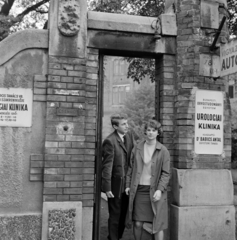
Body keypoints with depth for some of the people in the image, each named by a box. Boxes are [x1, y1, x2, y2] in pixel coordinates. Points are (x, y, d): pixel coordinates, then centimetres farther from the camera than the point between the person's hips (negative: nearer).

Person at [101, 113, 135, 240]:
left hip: (127, 183, 7)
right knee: (115, 215, 7)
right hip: (115, 184, -6)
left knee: (123, 214, 18)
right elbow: (107, 166, -17)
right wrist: (107, 188, -17)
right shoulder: (110, 141, -18)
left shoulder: (129, 135, 2)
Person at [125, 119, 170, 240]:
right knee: (138, 223, 5)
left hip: (155, 191, -2)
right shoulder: (137, 148, 5)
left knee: (157, 224, 2)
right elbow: (131, 168, 11)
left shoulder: (163, 151, -3)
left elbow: (166, 173, -5)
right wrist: (128, 185, 5)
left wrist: (160, 190, -15)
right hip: (139, 189, 2)